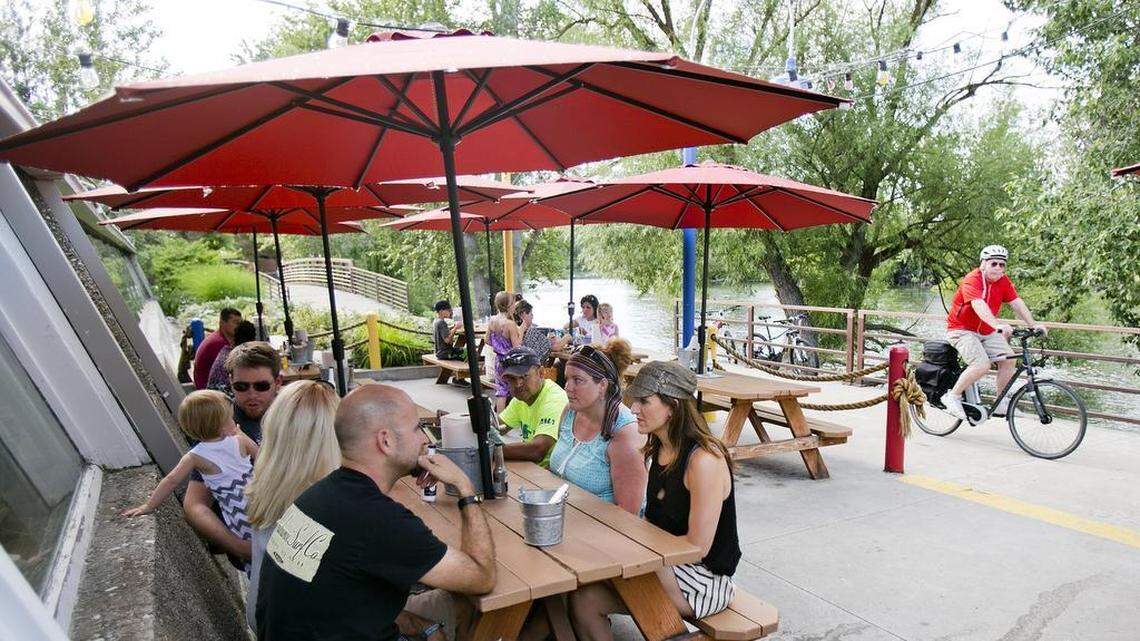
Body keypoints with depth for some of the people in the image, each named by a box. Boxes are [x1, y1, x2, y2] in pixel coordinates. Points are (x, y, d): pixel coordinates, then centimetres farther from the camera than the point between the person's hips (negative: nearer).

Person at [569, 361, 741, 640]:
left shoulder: (703, 460, -22)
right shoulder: (660, 449, 5)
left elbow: (697, 545, -21)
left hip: (704, 577, -7)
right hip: (664, 565, 7)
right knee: (582, 598, -13)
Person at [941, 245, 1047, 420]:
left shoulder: (1004, 281, 0)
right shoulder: (972, 280, -23)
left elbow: (1017, 303, -3)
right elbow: (979, 305, -38)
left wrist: (1033, 325, -14)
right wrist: (997, 325, -51)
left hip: (987, 331, 7)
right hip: (961, 330, -7)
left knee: (1008, 358, -8)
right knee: (982, 364, -24)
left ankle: (1002, 403, 7)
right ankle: (952, 397, -9)